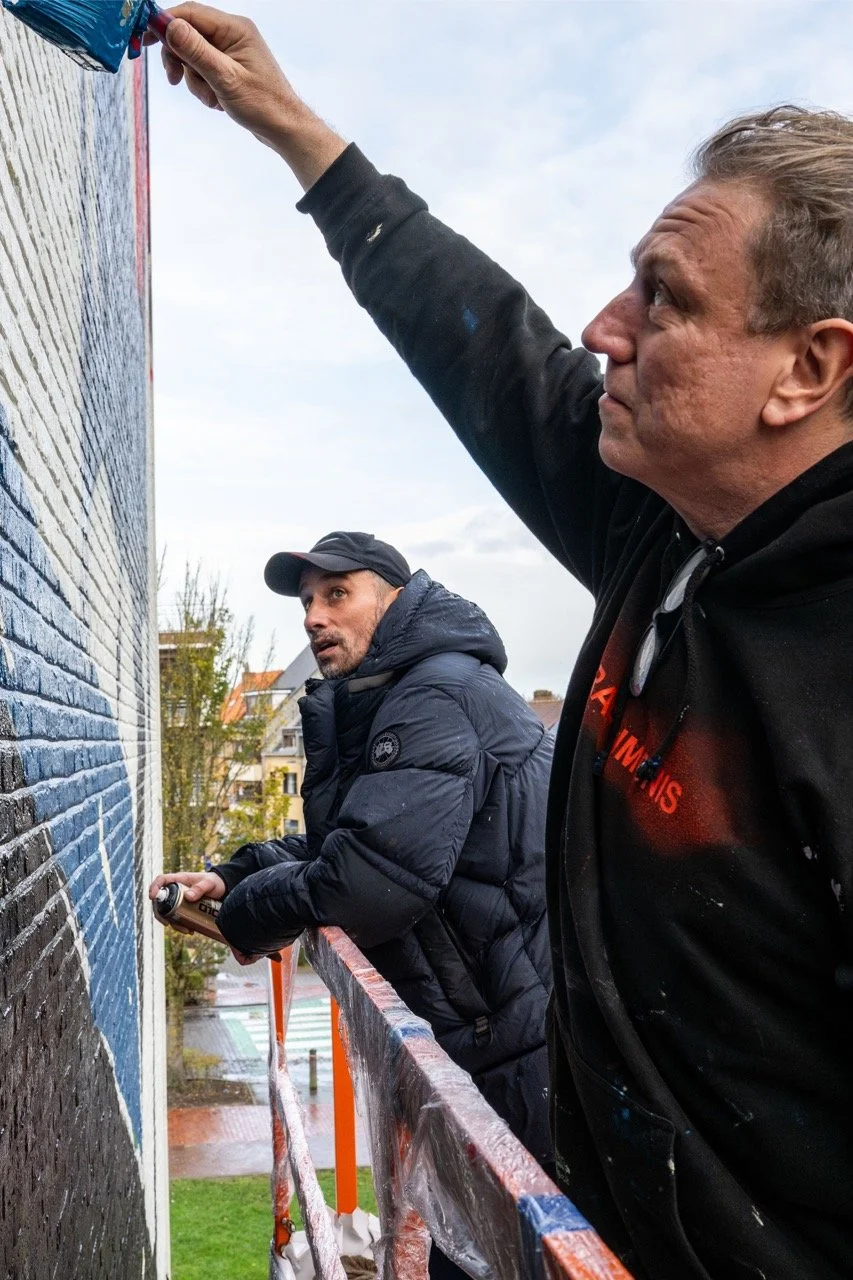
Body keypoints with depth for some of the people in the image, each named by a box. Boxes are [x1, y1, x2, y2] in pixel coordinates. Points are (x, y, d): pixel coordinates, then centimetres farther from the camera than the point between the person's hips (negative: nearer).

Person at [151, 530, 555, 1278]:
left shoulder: (438, 696, -19)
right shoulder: (382, 705, 16)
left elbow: (378, 873, -30)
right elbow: (339, 843, 26)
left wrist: (252, 913, -12)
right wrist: (231, 878, 11)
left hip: (525, 1060, -10)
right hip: (484, 1045, 10)